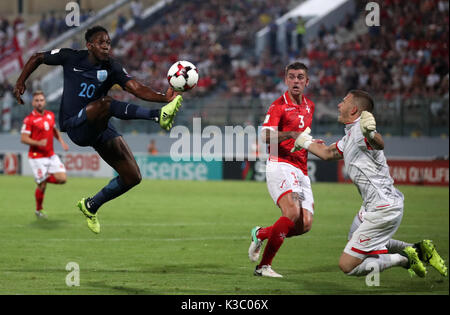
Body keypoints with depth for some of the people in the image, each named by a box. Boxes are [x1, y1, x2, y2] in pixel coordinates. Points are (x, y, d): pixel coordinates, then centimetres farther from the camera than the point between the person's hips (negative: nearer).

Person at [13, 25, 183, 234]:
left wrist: (164, 97, -31)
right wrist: (20, 82, 6)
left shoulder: (112, 68, 1)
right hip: (75, 127, -5)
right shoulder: (70, 58, -1)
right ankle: (159, 116, -48)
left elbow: (136, 88, -15)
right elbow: (37, 58, 15)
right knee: (105, 103, -36)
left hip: (100, 128, 5)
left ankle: (91, 206, 19)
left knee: (133, 177, -2)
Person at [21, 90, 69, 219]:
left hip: (51, 155, 6)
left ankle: (44, 178, 22)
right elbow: (23, 138, -14)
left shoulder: (50, 115, 8)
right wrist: (38, 143, -27)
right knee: (42, 186, -3)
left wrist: (61, 141, 9)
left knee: (62, 179, -7)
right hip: (37, 157, -6)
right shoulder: (29, 119, -11)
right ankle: (38, 210, 19)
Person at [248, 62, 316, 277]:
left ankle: (261, 234, 21)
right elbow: (266, 135, -20)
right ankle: (264, 265, -18)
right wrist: (291, 134, -34)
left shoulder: (309, 106, 18)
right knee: (292, 213, -26)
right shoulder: (279, 106, -4)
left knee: (305, 224, -4)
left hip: (301, 170, 7)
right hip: (281, 165, -7)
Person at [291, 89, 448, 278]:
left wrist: (370, 134, -64)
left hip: (383, 210, -10)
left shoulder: (360, 130, -19)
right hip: (372, 206, 10)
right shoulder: (350, 135, 13)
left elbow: (379, 144, -43)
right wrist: (306, 143, 43)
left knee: (347, 266, -10)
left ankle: (404, 259, -4)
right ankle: (417, 250, 20)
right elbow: (327, 153, 31)